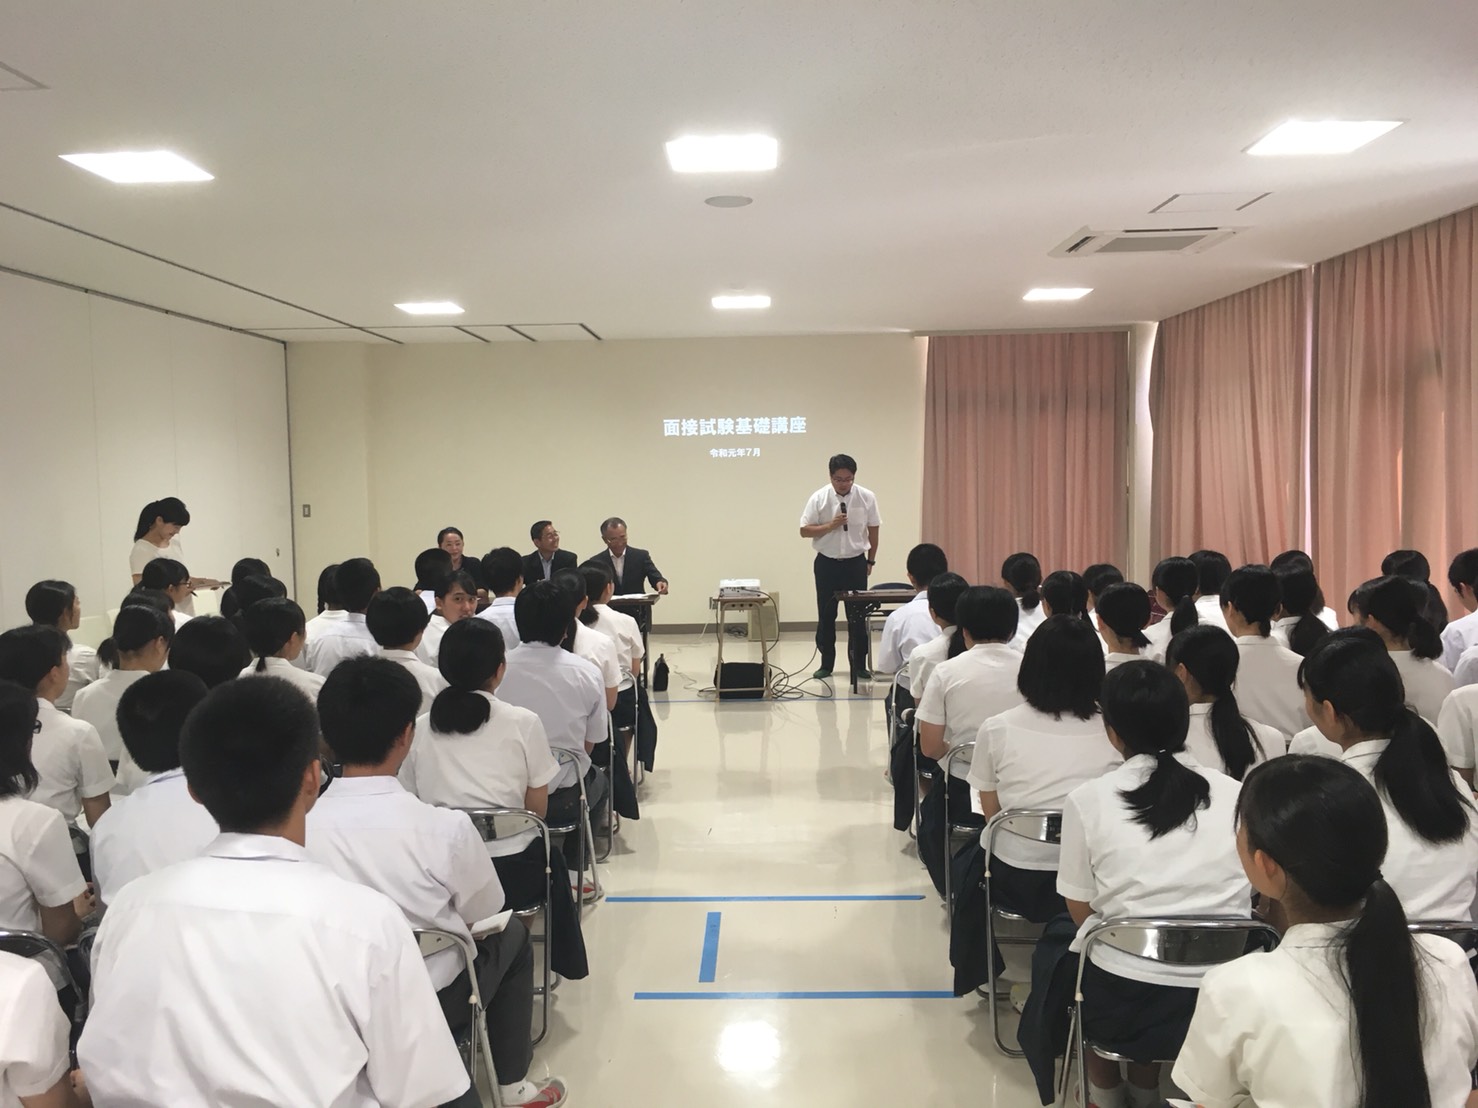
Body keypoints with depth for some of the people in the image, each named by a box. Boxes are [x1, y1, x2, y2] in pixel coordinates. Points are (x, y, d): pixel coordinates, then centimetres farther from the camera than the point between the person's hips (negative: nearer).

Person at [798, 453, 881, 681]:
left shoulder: (866, 497, -7)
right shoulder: (819, 498, -9)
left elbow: (873, 530, 5)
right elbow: (804, 531, -7)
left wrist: (871, 560, 9)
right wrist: (830, 525, -20)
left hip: (856, 563, 0)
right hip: (827, 563, 0)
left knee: (857, 616, 3)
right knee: (826, 615, 8)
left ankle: (859, 665, 12)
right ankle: (826, 664, 20)